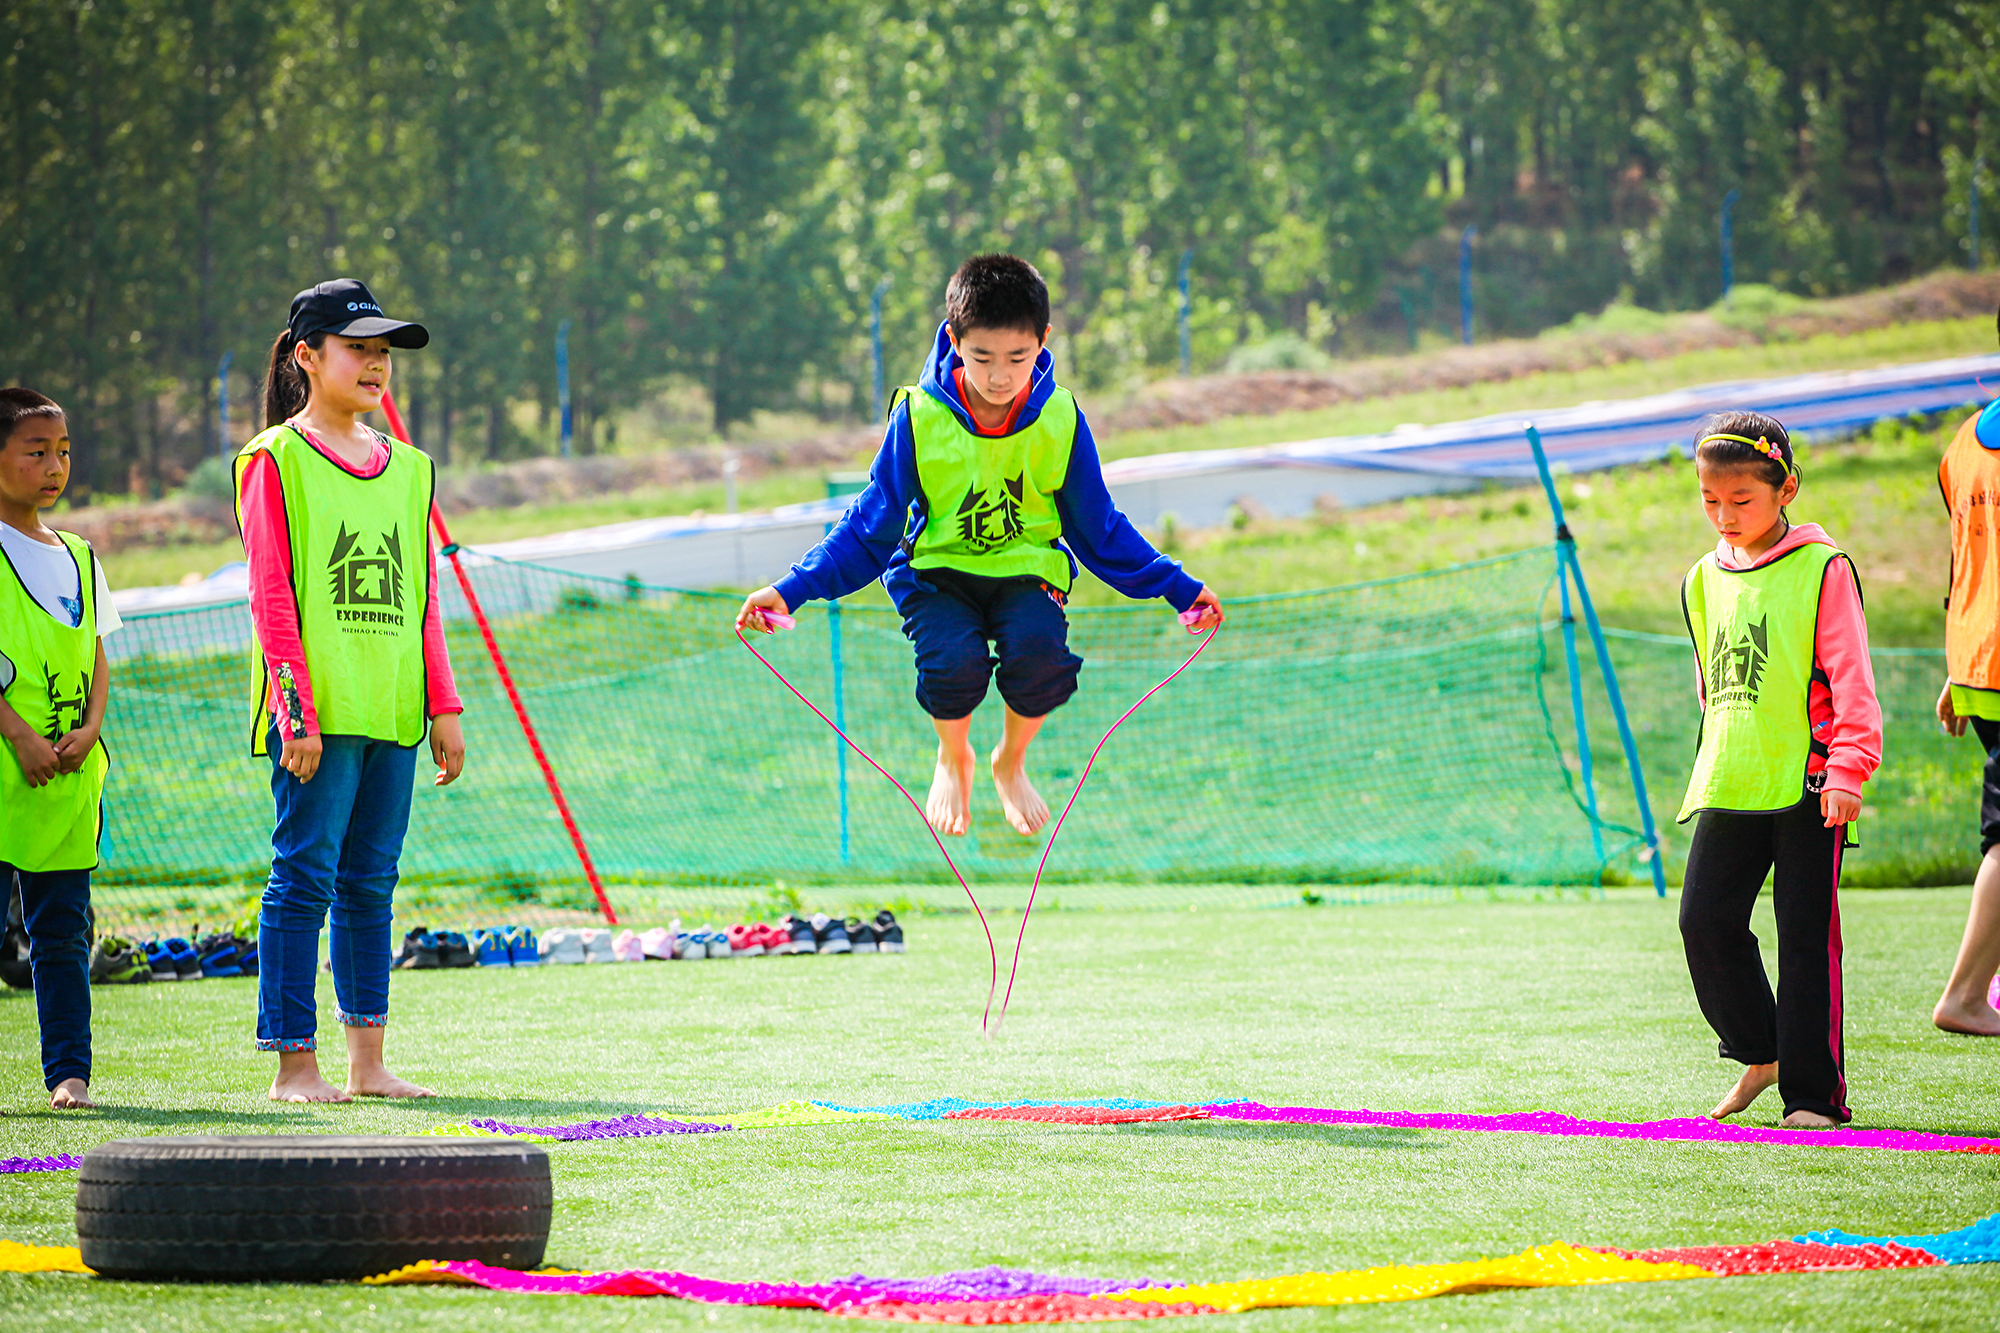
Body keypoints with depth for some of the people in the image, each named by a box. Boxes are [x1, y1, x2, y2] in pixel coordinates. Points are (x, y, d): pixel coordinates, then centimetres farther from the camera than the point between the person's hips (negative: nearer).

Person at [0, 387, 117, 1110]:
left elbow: (97, 657, 16)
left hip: (70, 772, 6)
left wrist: (88, 730, -2)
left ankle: (68, 1072, 10)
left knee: (62, 928, 7)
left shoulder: (79, 557, 16)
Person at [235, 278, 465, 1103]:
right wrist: (296, 708, -15)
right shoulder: (275, 461, -3)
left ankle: (368, 1062, 12)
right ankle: (294, 1065, -3)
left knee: (371, 882, 8)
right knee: (305, 876, -6)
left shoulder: (408, 469, 16)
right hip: (316, 712, -6)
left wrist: (443, 708, 12)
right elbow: (270, 596, -8)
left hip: (392, 713, 6)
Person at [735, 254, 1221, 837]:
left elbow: (1098, 528, 7)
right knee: (954, 660, -31)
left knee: (1041, 655, -30)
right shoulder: (920, 418, -12)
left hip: (1027, 569, 1)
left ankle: (1011, 760, 7)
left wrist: (1178, 588, 3)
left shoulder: (1060, 421, -7)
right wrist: (791, 590, -14)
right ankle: (952, 760, 7)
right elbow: (871, 527, -4)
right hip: (937, 570, -1)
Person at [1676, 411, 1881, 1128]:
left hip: (1807, 785, -5)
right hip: (1728, 786, 6)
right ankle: (1759, 1050, 20)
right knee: (1705, 919, -2)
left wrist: (1848, 770, -15)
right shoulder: (1706, 580, 13)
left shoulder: (1821, 570, -4)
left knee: (1806, 938, -4)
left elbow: (1849, 678, -7)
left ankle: (1814, 1093, 3)